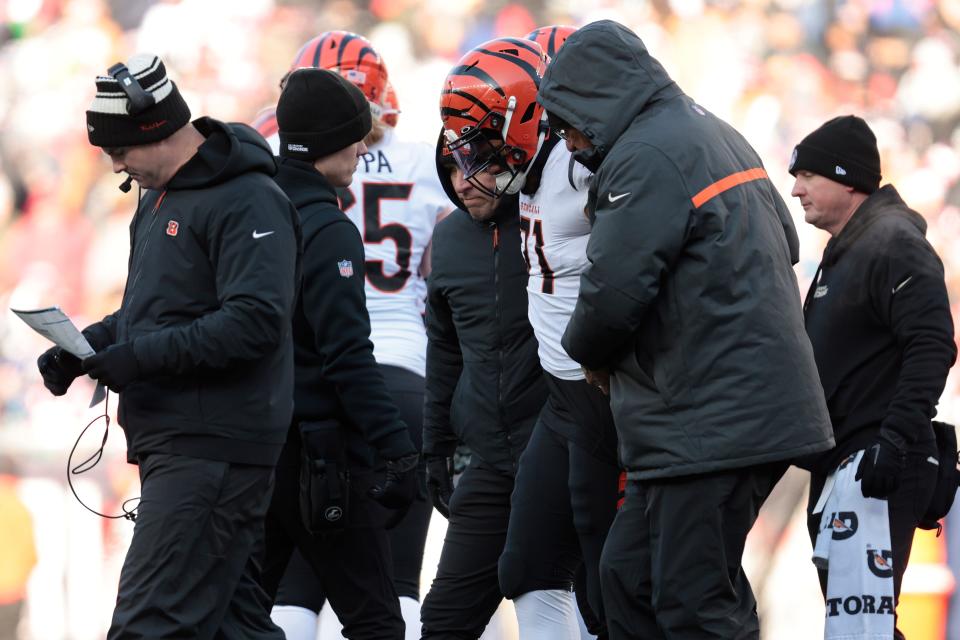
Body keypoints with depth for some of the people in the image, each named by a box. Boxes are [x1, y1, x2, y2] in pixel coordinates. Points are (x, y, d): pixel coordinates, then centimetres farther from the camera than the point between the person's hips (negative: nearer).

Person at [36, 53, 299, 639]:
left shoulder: (247, 202, -13)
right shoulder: (161, 197, 19)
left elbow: (255, 322, -23)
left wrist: (140, 356, -23)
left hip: (214, 446, -10)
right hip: (174, 442, 10)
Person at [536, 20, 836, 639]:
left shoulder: (647, 157, -14)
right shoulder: (717, 134, 18)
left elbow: (613, 291, -19)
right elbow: (784, 243, 29)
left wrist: (591, 354, 2)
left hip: (711, 425, -10)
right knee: (631, 576, 12)